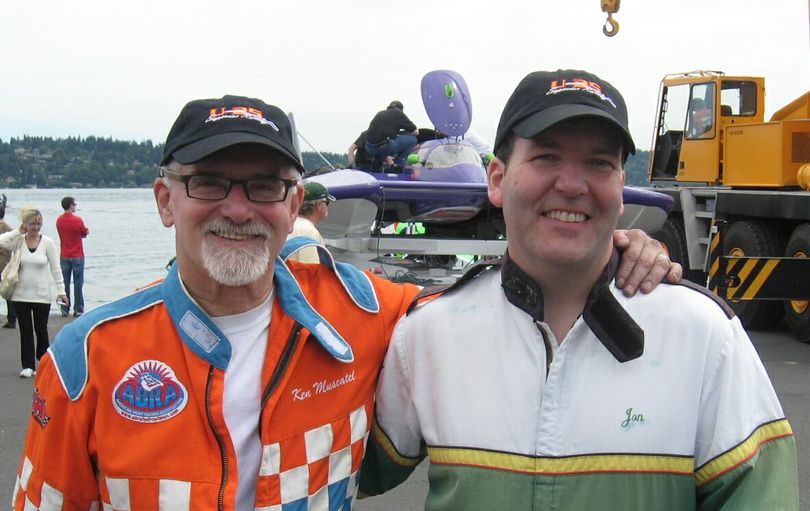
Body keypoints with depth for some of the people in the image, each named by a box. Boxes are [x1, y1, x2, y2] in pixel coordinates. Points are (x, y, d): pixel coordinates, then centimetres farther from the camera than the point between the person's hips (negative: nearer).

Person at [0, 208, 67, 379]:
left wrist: (61, 290, -6)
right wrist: (17, 231, -12)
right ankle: (28, 366, 13)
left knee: (41, 330, 7)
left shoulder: (47, 242, -3)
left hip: (41, 295, -1)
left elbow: (55, 268, -1)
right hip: (20, 295, 1)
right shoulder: (18, 241, -1)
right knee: (25, 331, 5)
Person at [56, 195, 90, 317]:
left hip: (64, 256, 4)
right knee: (78, 284, 2)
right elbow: (85, 233, -2)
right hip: (77, 256, -4)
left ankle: (64, 309, 10)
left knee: (64, 283, 9)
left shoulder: (59, 220, 1)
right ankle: (78, 310, 4)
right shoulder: (77, 220, -14)